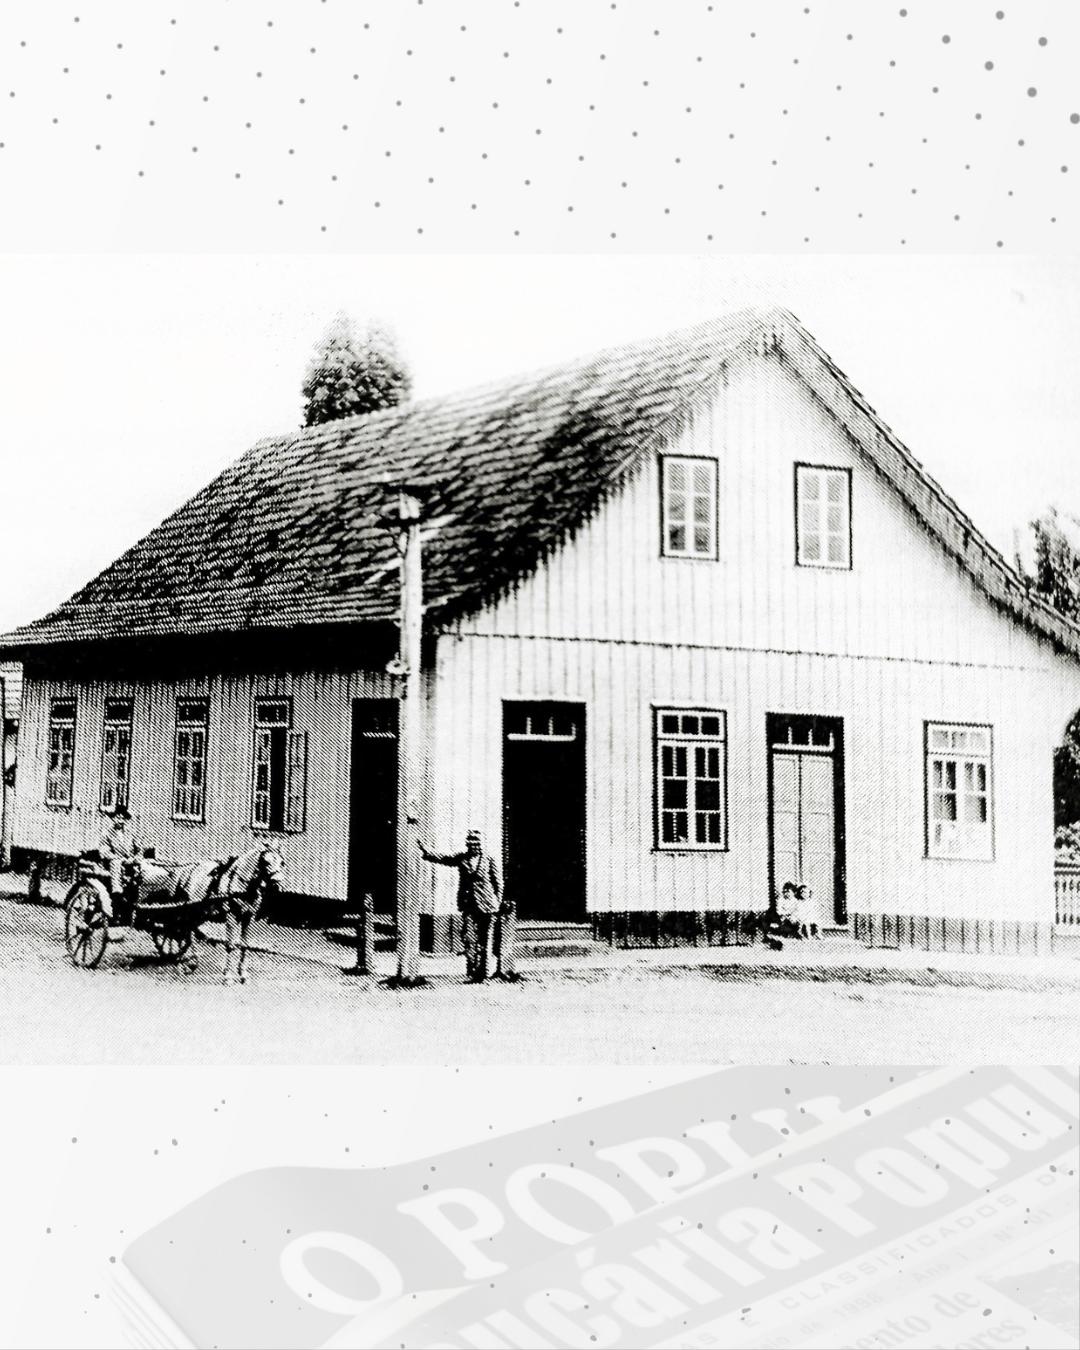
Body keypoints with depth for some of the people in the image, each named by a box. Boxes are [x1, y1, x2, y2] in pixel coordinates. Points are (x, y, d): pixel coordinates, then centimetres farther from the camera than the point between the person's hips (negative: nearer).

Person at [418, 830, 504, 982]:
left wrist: (497, 903, -1)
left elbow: (497, 883, 6)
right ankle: (471, 973, 0)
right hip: (468, 905, 1)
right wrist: (426, 851, -15)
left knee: (484, 942, 1)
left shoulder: (489, 860, 4)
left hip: (486, 906, -1)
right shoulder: (461, 859, 9)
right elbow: (442, 858, 0)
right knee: (470, 940, -4)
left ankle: (482, 974, 6)